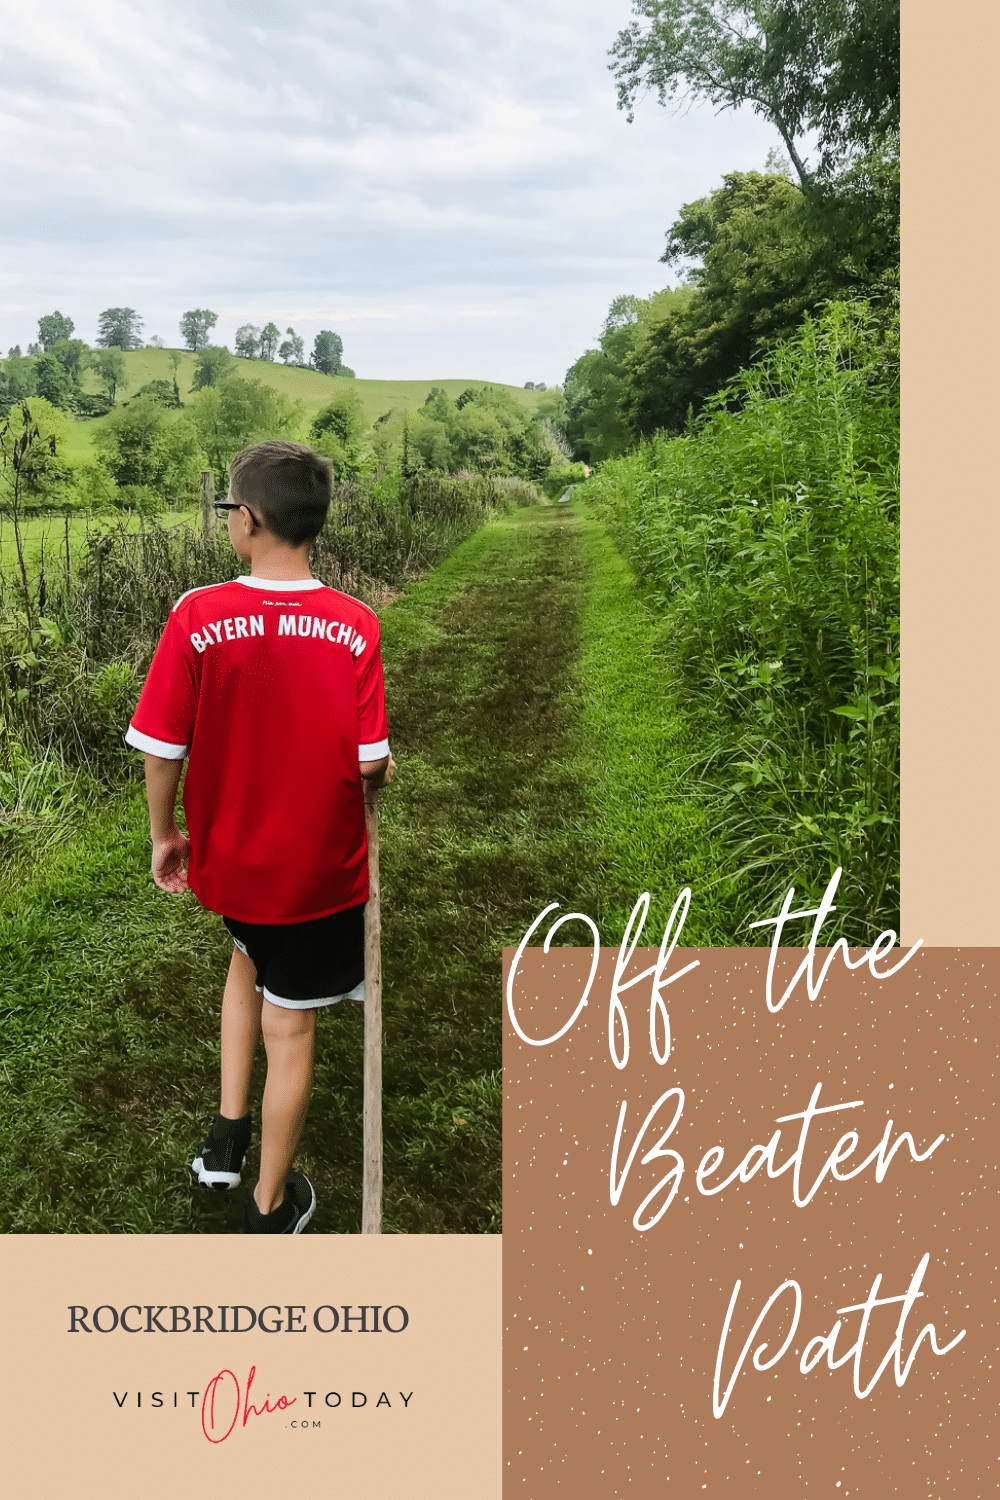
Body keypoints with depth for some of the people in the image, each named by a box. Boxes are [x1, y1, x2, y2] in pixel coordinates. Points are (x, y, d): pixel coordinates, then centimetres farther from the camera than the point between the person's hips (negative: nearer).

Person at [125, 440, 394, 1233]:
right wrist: (387, 768, 10)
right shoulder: (356, 626, -16)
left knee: (251, 955, 33)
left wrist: (165, 835, 4)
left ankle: (227, 1133, 34)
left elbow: (161, 750, -13)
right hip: (320, 867, -1)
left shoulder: (197, 616, -17)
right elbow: (368, 762, -14)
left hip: (227, 858, 2)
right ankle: (271, 1206, 32)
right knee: (290, 1027, 14)